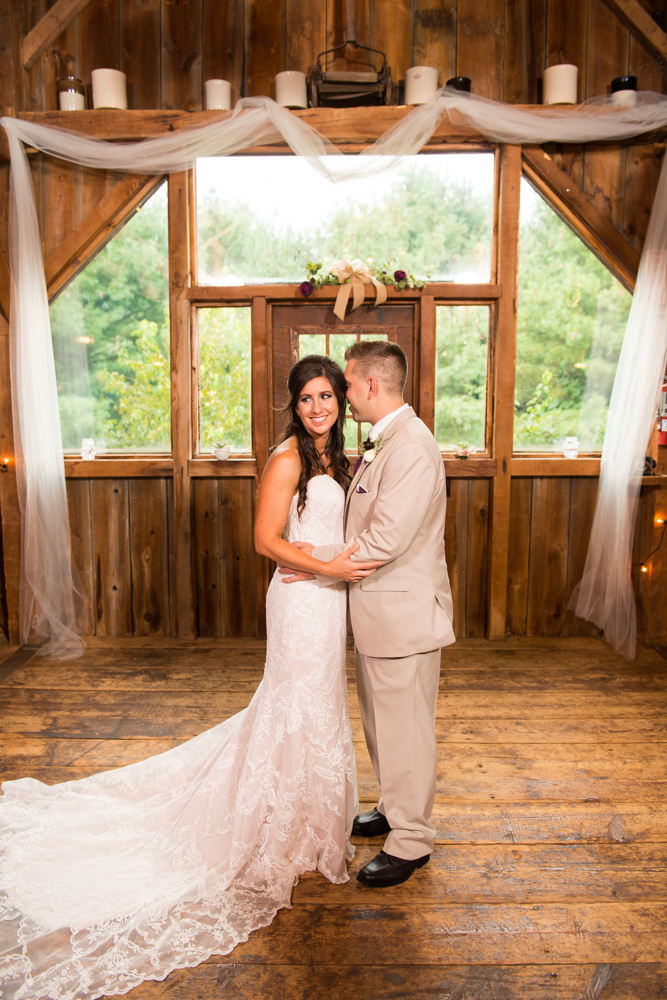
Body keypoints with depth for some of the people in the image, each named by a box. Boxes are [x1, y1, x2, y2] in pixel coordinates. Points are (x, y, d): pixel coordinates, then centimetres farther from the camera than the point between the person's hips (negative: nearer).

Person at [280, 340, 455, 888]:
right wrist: (327, 554, 7)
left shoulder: (412, 447, -23)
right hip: (378, 612, 10)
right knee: (382, 722, 23)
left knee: (405, 730, 6)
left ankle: (411, 841, 24)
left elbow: (385, 541, -25)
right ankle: (395, 808, 43)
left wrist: (316, 557, -15)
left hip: (404, 615, -10)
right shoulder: (382, 443, 10)